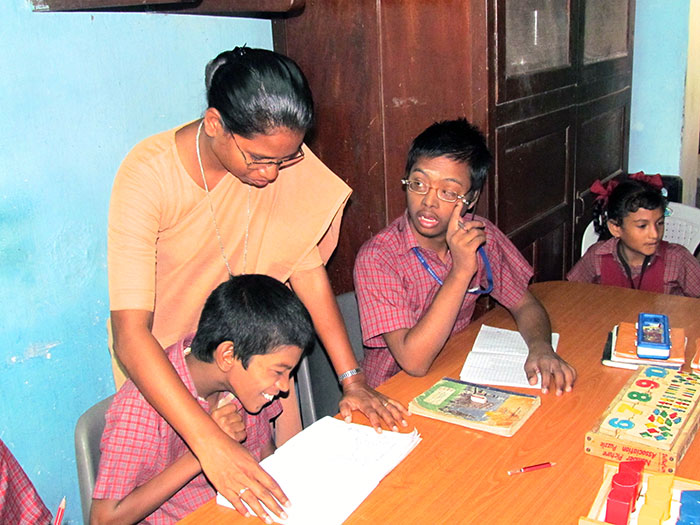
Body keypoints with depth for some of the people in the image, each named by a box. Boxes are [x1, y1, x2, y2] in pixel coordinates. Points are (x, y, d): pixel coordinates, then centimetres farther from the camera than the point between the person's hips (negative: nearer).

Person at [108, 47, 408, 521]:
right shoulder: (149, 174, -30)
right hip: (163, 364, -3)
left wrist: (353, 379, -20)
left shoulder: (279, 152, -18)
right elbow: (131, 333, -37)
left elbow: (306, 265, -14)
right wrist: (211, 443, -47)